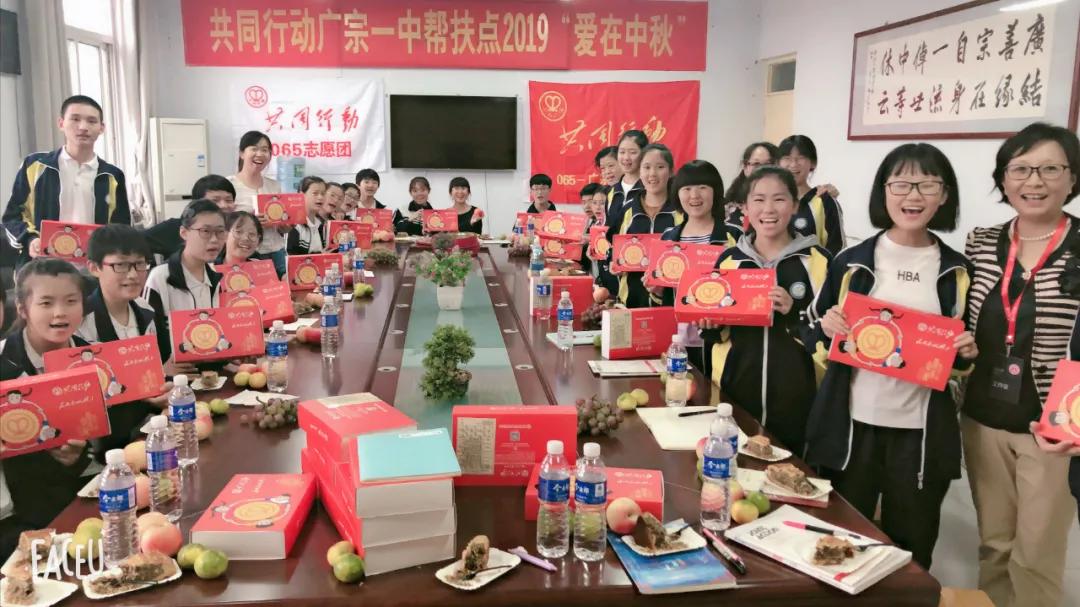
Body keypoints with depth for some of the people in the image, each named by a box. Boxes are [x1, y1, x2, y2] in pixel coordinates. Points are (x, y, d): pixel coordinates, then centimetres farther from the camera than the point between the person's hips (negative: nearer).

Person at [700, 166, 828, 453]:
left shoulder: (817, 260, -3)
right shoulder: (729, 259, 6)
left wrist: (795, 313, -18)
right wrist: (711, 325, -5)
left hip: (797, 395, -2)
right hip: (736, 390, 3)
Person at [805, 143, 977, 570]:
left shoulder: (958, 272, 3)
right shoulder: (850, 262, 1)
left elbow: (962, 357, 14)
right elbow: (817, 345, 6)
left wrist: (965, 354, -8)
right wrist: (827, 328, -15)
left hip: (922, 431, 1)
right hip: (852, 424, 0)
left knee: (911, 548, 13)